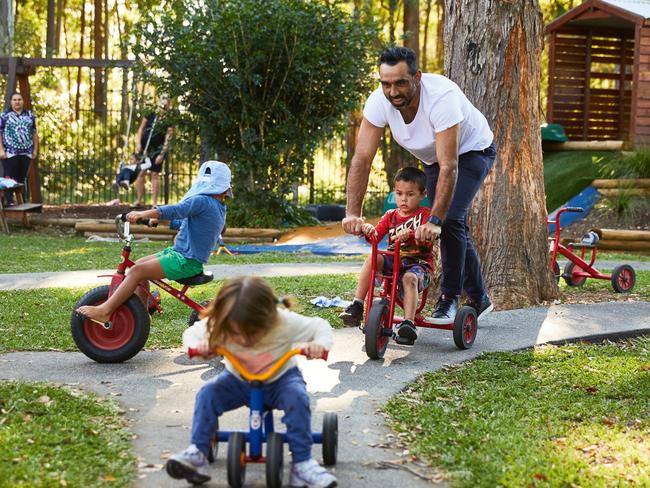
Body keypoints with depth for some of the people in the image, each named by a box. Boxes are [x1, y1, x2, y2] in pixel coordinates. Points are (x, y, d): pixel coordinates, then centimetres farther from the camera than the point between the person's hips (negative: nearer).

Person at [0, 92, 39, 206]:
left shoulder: (30, 115, 12)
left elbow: (34, 133, 15)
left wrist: (35, 149, 8)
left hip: (26, 152, 4)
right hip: (10, 152, -4)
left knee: (22, 178, 6)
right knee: (9, 178, -8)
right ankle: (9, 202, -9)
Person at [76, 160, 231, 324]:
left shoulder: (201, 201, -15)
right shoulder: (219, 208, 15)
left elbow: (176, 210, -29)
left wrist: (142, 214, -37)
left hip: (186, 261, -10)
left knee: (137, 271, -18)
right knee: (139, 264, 13)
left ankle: (104, 311, -19)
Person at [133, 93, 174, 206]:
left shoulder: (168, 121, -5)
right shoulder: (150, 114, 2)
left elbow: (167, 139, -7)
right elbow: (141, 128, 6)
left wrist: (162, 154, -14)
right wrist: (138, 143, -4)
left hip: (157, 150, -2)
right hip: (144, 147, 2)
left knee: (155, 174, -3)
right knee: (140, 173, 0)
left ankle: (154, 202, 0)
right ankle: (139, 199, 10)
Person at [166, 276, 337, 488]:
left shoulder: (286, 323, -32)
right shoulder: (218, 326, -27)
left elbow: (320, 326, -18)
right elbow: (191, 333, -8)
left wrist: (320, 344, -40)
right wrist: (198, 345, -31)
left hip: (280, 378, -2)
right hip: (238, 380, 2)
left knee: (296, 396, -33)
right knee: (207, 393, -24)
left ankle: (302, 463, -27)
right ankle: (197, 454, -15)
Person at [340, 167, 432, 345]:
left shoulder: (425, 214, 1)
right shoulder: (391, 215, 15)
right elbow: (377, 236, 3)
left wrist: (409, 234, -38)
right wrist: (369, 230, -22)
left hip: (418, 263, -4)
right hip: (393, 261, 4)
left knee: (409, 278, -37)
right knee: (373, 258, -25)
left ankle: (408, 323, -43)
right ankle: (357, 306, -26)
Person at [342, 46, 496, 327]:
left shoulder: (442, 96, -41)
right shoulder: (379, 102, -26)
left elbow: (449, 166, -44)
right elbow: (362, 159, -27)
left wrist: (434, 220, -49)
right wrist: (352, 214, -37)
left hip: (472, 150, -5)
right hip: (432, 158, 6)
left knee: (450, 219, -24)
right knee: (455, 230, 8)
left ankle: (449, 297, -8)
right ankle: (479, 300, 26)